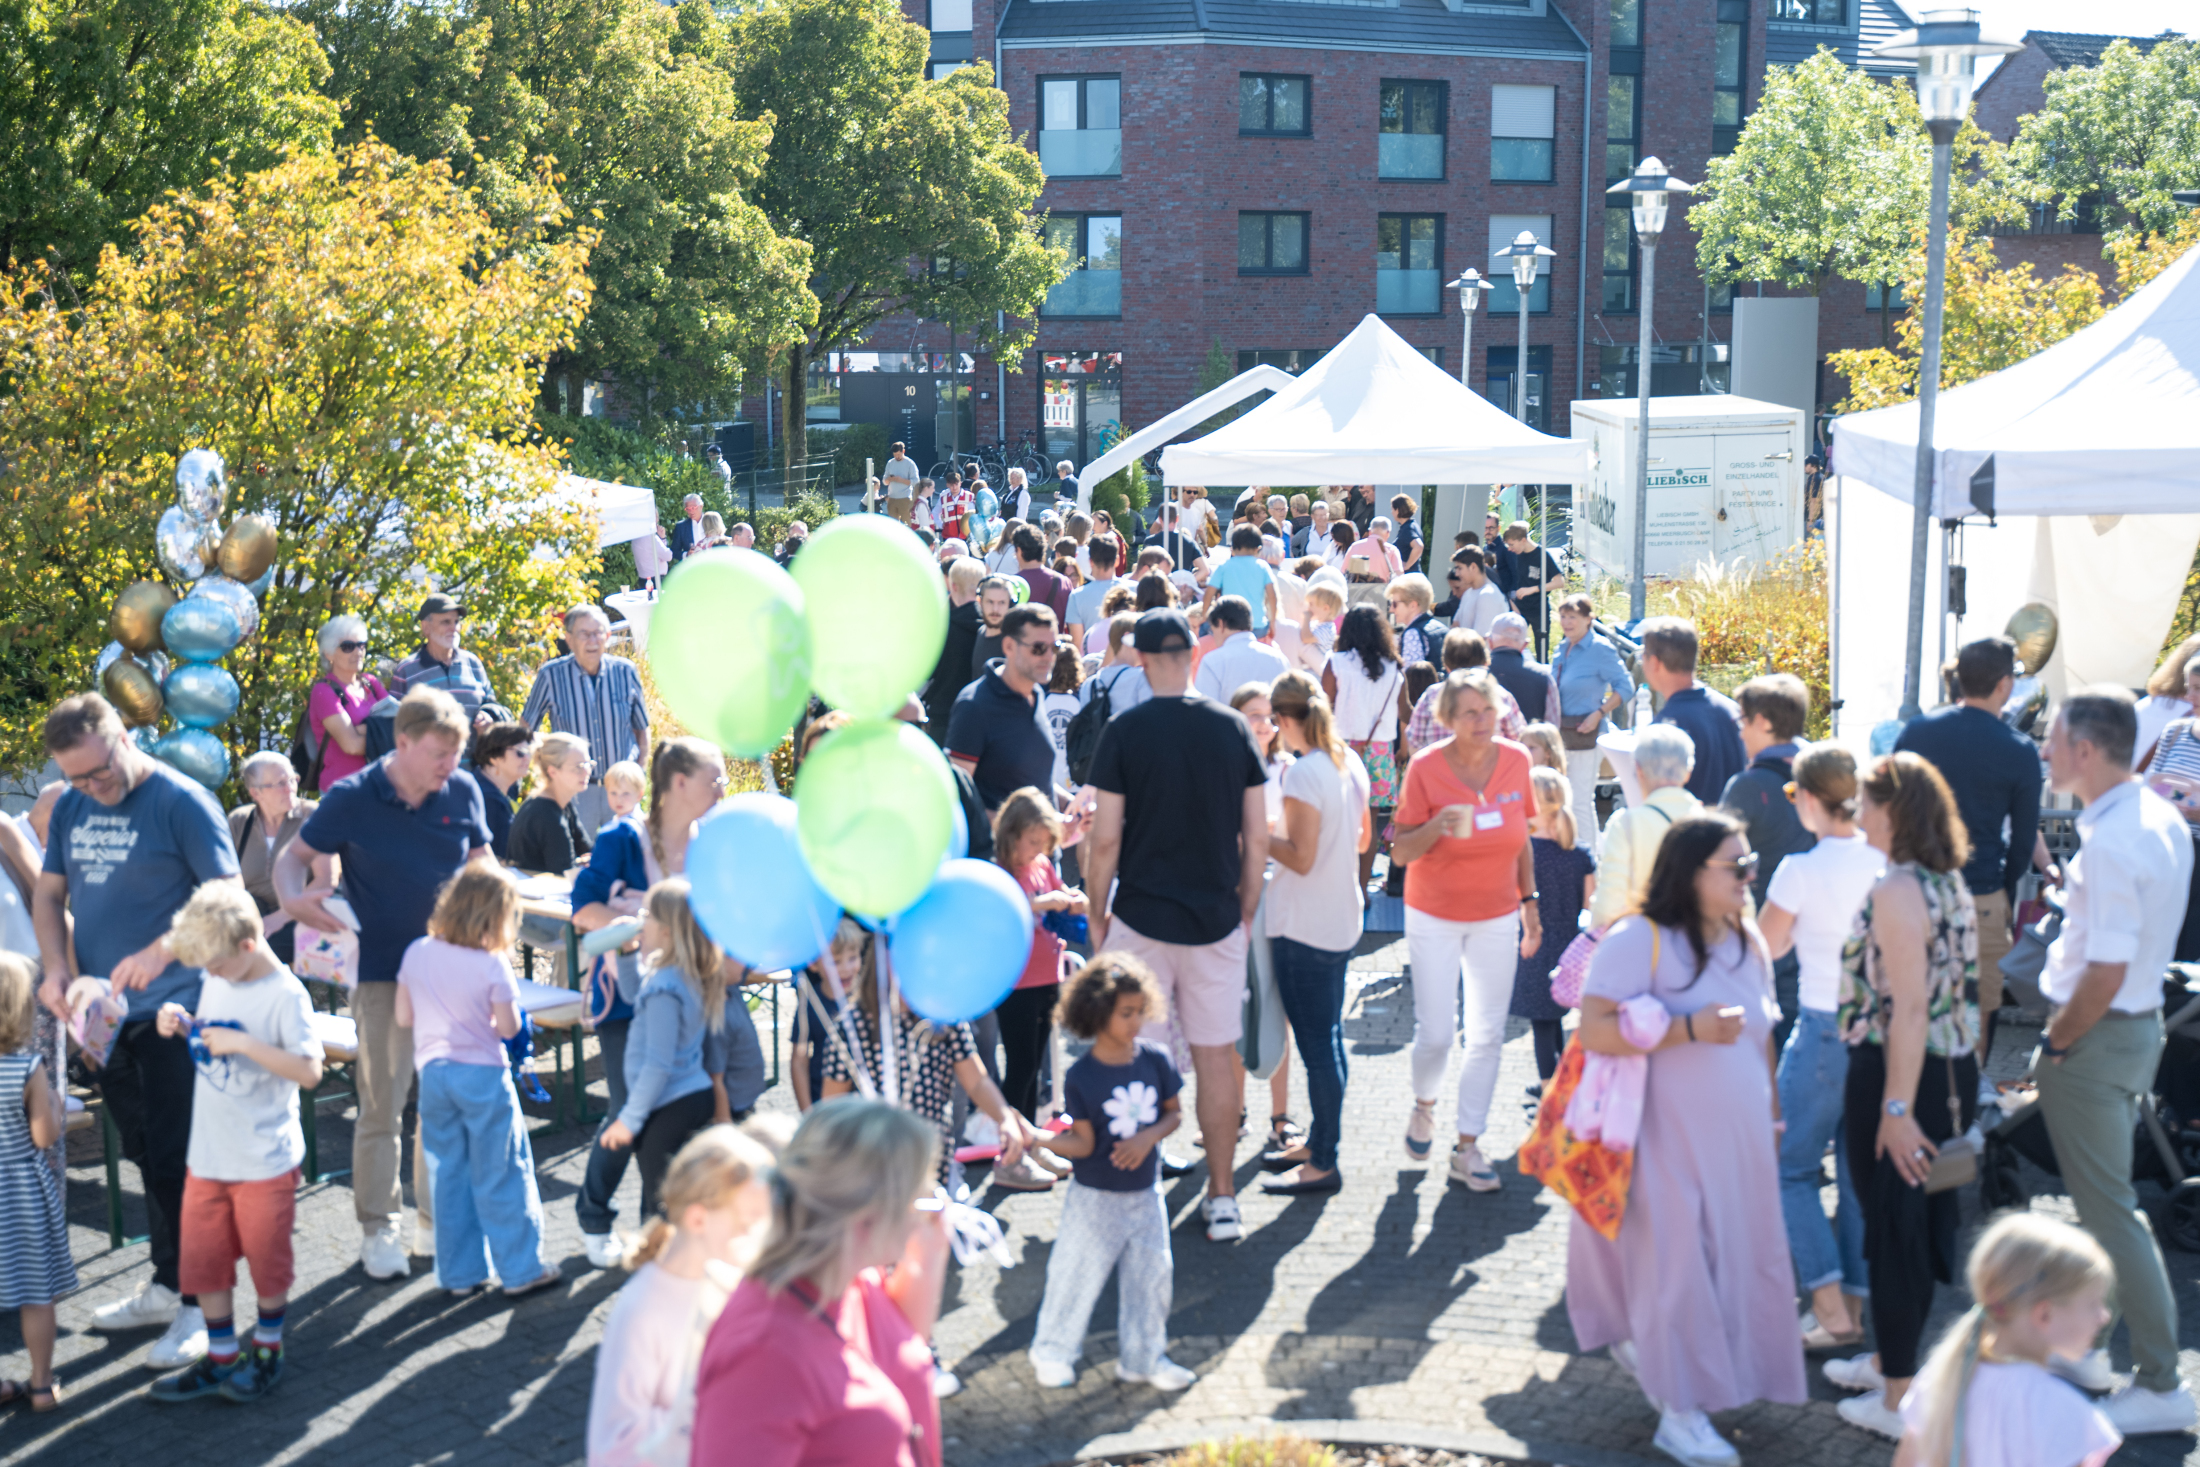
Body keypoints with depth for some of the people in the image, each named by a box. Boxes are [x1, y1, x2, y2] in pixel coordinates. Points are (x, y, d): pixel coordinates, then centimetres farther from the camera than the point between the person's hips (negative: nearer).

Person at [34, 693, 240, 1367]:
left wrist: (160, 951, -26)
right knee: (146, 1157, 15)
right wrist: (58, 971, -3)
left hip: (172, 1010, -6)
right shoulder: (70, 808, 9)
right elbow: (48, 894, 14)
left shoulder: (183, 802, -11)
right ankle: (166, 1286, 26)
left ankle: (197, 1303, 2)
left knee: (175, 1160, -5)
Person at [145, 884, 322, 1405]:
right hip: (208, 1155, 6)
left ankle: (267, 1351, 28)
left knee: (267, 1261, 9)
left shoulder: (285, 995, -18)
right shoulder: (216, 984, 3)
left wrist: (243, 1043, -28)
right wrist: (182, 1023, -2)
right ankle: (220, 1358, 25)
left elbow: (310, 1070, -24)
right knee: (202, 1259, 11)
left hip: (265, 1160, -6)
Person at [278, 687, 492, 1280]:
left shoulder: (462, 793, -1)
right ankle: (378, 1228, 11)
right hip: (383, 975, -3)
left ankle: (438, 1220, 24)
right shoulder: (352, 800, -10)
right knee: (381, 1106, -1)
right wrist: (295, 900, -21)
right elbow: (293, 856, -1)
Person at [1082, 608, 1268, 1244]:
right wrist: (1245, 913, 13)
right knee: (1215, 1056, 10)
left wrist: (1097, 916, 4)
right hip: (1216, 922, 2)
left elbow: (1106, 840, -8)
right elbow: (1257, 839, 2)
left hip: (1141, 918, -2)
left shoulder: (1125, 731, -8)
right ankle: (1222, 1197, 15)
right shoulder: (1233, 728, 0)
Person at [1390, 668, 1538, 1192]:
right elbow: (1400, 853, -12)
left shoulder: (1516, 761, -4)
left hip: (1497, 917, 3)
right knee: (1436, 1033, -3)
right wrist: (1437, 827, -30)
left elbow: (1521, 840, 8)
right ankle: (1424, 1104, 30)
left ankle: (1468, 1147, 16)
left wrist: (1530, 903, 8)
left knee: (1487, 1036, 5)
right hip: (1435, 917, -3)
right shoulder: (1426, 768, -14)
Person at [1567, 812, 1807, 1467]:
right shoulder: (1638, 940, -15)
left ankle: (1638, 1345, 35)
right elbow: (1593, 1030, -23)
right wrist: (1687, 1028, -28)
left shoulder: (1747, 942, 9)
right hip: (1670, 1142, -7)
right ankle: (1680, 1412, 11)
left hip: (1739, 1142, 7)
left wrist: (1770, 1113, 20)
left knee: (1740, 1258, 13)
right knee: (1677, 1261, -3)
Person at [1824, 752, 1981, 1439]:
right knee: (1920, 1219, 20)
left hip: (1895, 1074, -9)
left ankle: (1900, 1399, 13)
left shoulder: (1897, 890, -20)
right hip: (1953, 1071, 9)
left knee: (1894, 1227, 3)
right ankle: (1892, 1358, 37)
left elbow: (1910, 1008, -25)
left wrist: (1896, 1108, -24)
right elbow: (1941, 990, 12)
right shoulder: (1950, 882, 7)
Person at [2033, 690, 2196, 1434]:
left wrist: (2055, 1044, -15)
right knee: (2097, 1195, 22)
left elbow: (2106, 972, -27)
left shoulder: (2110, 844, -26)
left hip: (2096, 1038, -10)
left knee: (2109, 1208, 0)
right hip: (2140, 1020, 10)